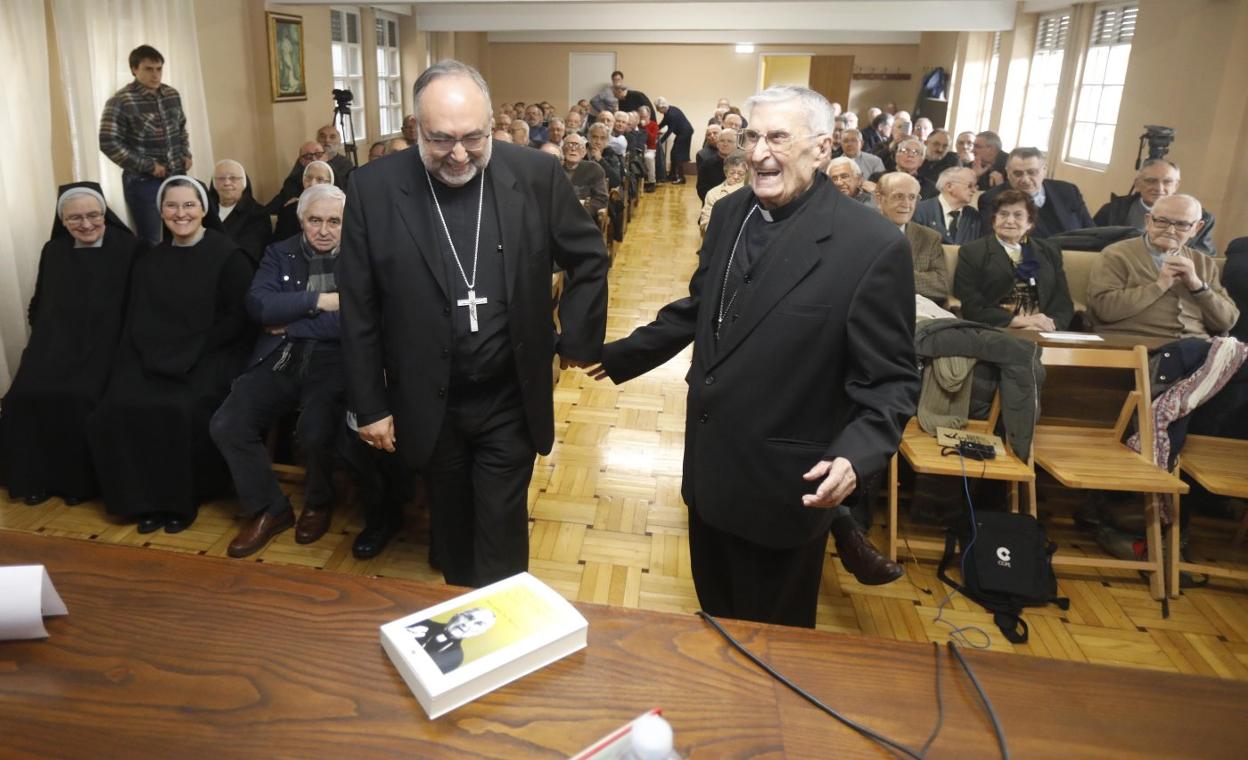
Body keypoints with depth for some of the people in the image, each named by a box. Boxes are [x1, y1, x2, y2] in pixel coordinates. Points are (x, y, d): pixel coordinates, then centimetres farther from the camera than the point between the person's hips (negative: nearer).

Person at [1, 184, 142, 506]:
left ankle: (82, 479, -8)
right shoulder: (53, 252, 13)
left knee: (79, 397, -29)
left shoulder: (130, 250, -2)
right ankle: (36, 477, 0)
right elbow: (39, 305, 22)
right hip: (56, 345, 4)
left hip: (104, 346, -4)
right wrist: (41, 343, 10)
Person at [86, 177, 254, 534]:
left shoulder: (228, 255, -1)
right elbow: (138, 319, 13)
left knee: (182, 409, -32)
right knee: (120, 407, -22)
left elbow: (238, 319, -8)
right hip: (153, 358, 5)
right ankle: (148, 497, -5)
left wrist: (189, 353, -14)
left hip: (210, 356, -5)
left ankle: (184, 497, -9)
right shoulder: (149, 261, 16)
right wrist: (155, 355, -7)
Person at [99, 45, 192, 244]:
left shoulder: (172, 95, 6)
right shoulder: (120, 101, -12)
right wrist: (148, 166, -17)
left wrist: (186, 154, 3)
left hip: (177, 176, 6)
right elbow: (109, 143, -15)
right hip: (143, 181, -5)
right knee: (150, 240, 1)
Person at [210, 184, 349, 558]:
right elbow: (258, 304, -1)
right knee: (226, 425, -16)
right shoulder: (280, 253, 16)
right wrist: (317, 300, -10)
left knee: (314, 432, -30)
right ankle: (269, 508, 6)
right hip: (281, 360, 4)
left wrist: (291, 323, -5)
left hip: (333, 361, -4)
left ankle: (319, 502, 5)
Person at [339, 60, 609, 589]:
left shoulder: (537, 175, -10)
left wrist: (578, 339, 2)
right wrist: (370, 404, -1)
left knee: (501, 531, 10)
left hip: (511, 401, -1)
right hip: (429, 404, 1)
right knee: (452, 524, 20)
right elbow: (358, 309, -3)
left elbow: (589, 258, 5)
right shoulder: (373, 189, -9)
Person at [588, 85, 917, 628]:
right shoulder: (729, 213, 1)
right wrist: (622, 355, 20)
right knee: (715, 610, 25)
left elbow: (891, 380, -15)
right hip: (710, 465, 6)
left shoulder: (873, 244, -19)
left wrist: (856, 457, -31)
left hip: (784, 484, -6)